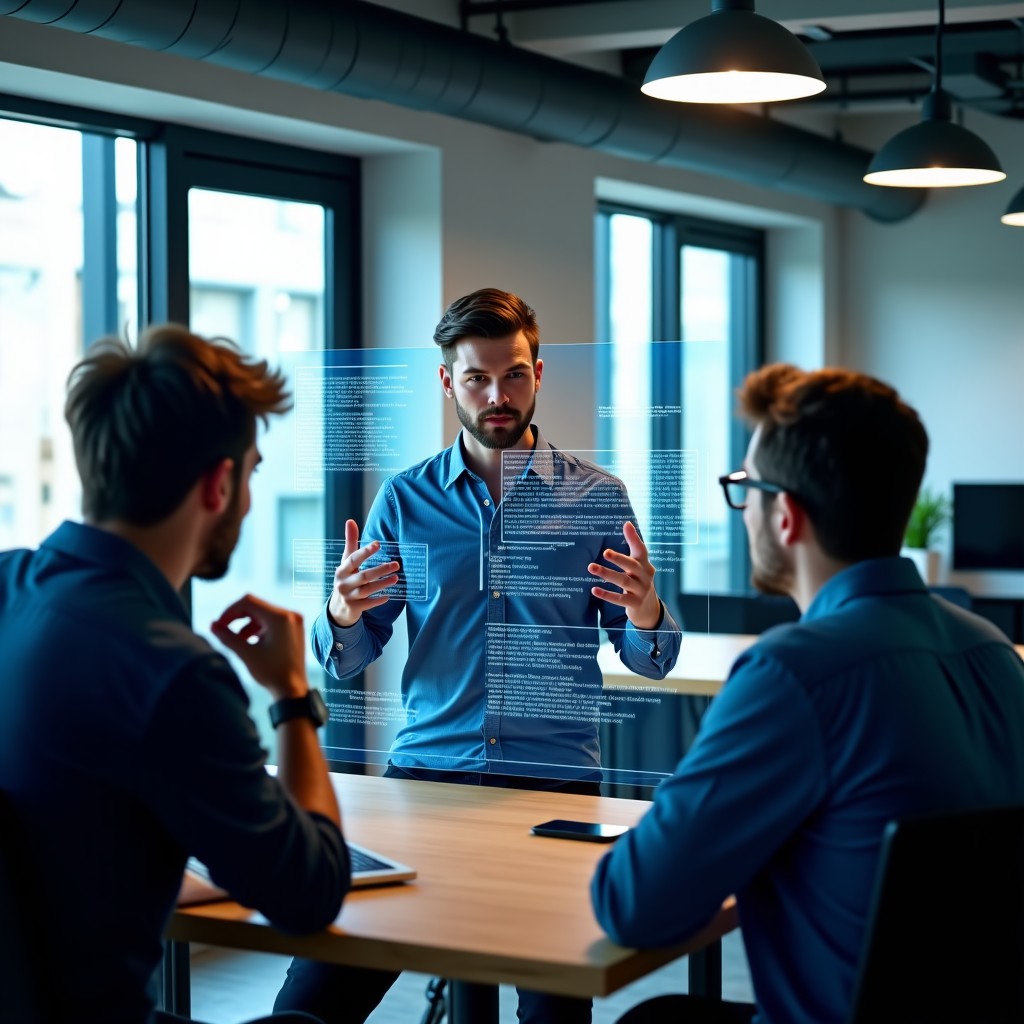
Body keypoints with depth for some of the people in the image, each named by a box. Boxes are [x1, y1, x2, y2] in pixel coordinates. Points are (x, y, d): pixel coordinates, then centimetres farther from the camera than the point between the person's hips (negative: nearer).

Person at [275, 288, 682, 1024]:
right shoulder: (405, 498, 6)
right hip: (428, 765, 1)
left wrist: (647, 616, -19)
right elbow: (346, 663, 5)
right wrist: (342, 616, -17)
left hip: (558, 775, -1)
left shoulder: (597, 498, 3)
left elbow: (651, 662, 3)